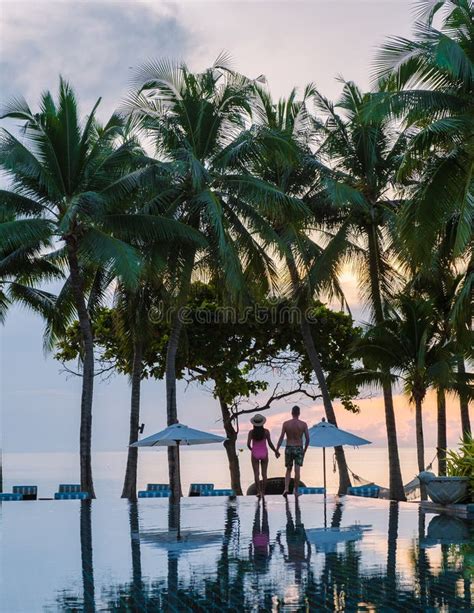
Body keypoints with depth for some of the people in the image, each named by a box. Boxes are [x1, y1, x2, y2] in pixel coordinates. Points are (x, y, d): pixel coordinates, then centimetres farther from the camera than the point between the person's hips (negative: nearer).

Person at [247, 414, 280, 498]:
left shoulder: (251, 432, -9)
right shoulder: (266, 431, -9)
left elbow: (248, 444, -12)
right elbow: (270, 443, -9)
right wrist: (276, 451, 6)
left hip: (255, 454, -1)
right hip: (264, 453, 1)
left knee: (256, 474, 3)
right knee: (264, 474, 9)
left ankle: (258, 491, -7)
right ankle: (263, 492, 10)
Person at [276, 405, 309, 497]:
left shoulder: (286, 423, -4)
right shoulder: (303, 424, -4)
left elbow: (281, 438, -7)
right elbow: (307, 439, -3)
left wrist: (277, 450, -4)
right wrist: (305, 449, 12)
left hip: (289, 449, 1)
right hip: (299, 449, -1)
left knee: (288, 470, 12)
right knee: (297, 471, 0)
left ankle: (286, 489, -4)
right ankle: (296, 490, -1)